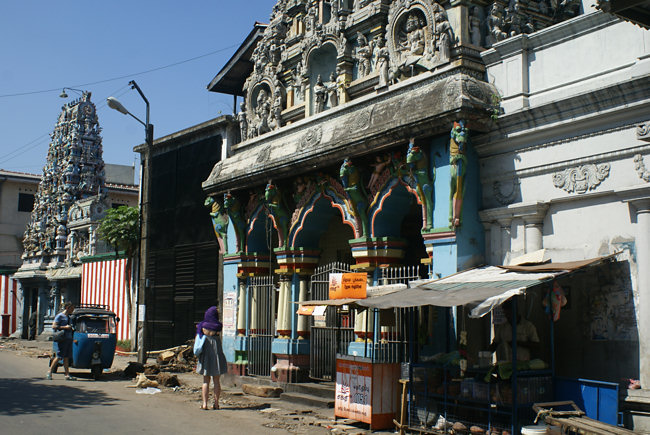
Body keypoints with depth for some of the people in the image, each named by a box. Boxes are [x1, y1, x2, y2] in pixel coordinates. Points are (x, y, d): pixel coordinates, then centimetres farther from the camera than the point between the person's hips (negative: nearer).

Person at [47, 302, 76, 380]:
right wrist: (65, 327, -16)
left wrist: (71, 329, 12)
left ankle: (67, 375, 3)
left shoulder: (68, 317, 21)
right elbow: (54, 326, -11)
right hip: (62, 339, -8)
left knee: (66, 357, 5)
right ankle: (49, 372, 4)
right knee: (59, 357, -7)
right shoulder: (60, 316, -3)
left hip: (68, 338, 8)